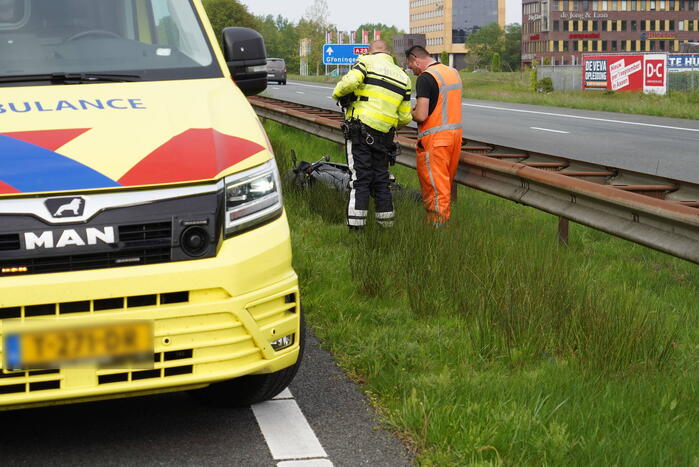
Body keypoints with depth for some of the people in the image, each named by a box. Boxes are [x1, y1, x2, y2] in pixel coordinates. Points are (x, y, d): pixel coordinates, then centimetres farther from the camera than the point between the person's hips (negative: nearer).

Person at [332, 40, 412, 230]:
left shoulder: (366, 62, 2)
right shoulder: (403, 77, 16)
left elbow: (350, 81, -20)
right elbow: (405, 117, 14)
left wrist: (337, 93, 0)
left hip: (360, 130, -4)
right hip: (384, 135, 4)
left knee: (360, 178, -4)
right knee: (381, 178, 14)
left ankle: (355, 225, -9)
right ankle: (386, 223, 16)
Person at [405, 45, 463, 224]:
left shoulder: (425, 78, -14)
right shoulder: (454, 72, 12)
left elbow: (421, 115, -20)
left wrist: (410, 114, 1)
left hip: (434, 139, -8)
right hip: (456, 132, 8)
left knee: (433, 184, -1)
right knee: (447, 181, 16)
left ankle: (437, 222, 2)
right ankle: (445, 219, 24)